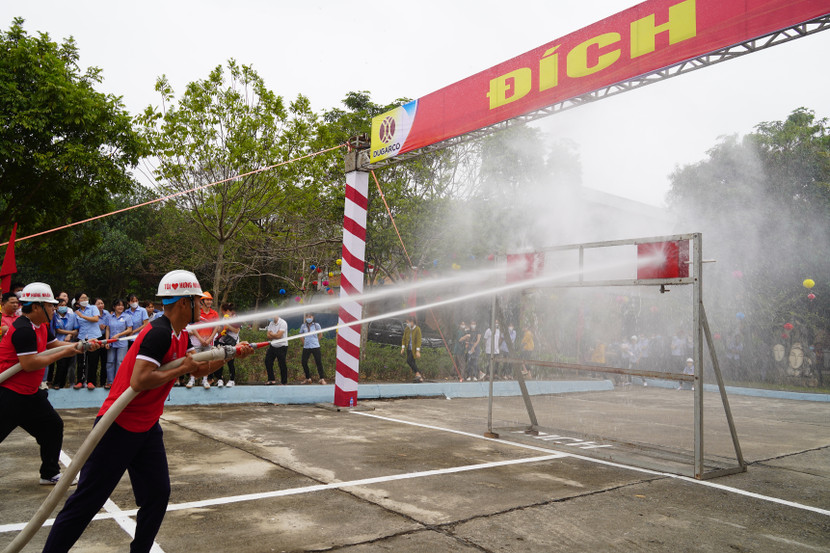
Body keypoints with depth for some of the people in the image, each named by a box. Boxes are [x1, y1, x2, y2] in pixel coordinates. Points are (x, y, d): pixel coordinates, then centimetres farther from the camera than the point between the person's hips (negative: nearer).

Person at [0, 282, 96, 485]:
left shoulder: (41, 326, 8)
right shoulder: (24, 329, -22)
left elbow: (53, 345, 19)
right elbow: (29, 364, -27)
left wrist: (81, 346, 4)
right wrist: (63, 354, -19)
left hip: (30, 393, 10)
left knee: (53, 426, 14)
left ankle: (50, 474, 25)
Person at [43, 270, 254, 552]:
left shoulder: (180, 336, 6)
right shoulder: (159, 333, -23)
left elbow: (199, 369, 18)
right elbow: (139, 381, -32)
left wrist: (233, 352, 7)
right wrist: (180, 368, -21)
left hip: (147, 428, 9)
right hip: (119, 426, -9)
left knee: (158, 494, 8)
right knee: (86, 502, 2)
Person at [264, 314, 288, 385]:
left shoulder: (283, 323, -15)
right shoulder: (271, 323, 7)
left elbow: (279, 336, -21)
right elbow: (269, 336, 3)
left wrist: (271, 334, -5)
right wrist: (275, 335, -15)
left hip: (282, 347, -7)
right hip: (273, 346, 7)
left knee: (282, 364, -3)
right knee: (268, 361, 7)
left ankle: (284, 382, 8)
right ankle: (271, 379, 19)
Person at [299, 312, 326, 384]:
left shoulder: (316, 325, -3)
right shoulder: (303, 326, 2)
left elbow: (320, 335, 11)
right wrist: (305, 342, 9)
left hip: (315, 347, -2)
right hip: (306, 347, 3)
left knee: (318, 362, -4)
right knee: (304, 362, 1)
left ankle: (322, 379, 0)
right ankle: (308, 378, 15)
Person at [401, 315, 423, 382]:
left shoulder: (417, 329, -13)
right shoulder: (407, 329, 3)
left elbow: (419, 340, -15)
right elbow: (404, 339, 11)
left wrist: (418, 351, -18)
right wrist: (403, 348, 4)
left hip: (414, 349, -6)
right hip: (408, 348, 6)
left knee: (409, 361, -18)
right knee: (412, 362, 5)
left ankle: (417, 374, -7)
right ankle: (419, 377, 14)